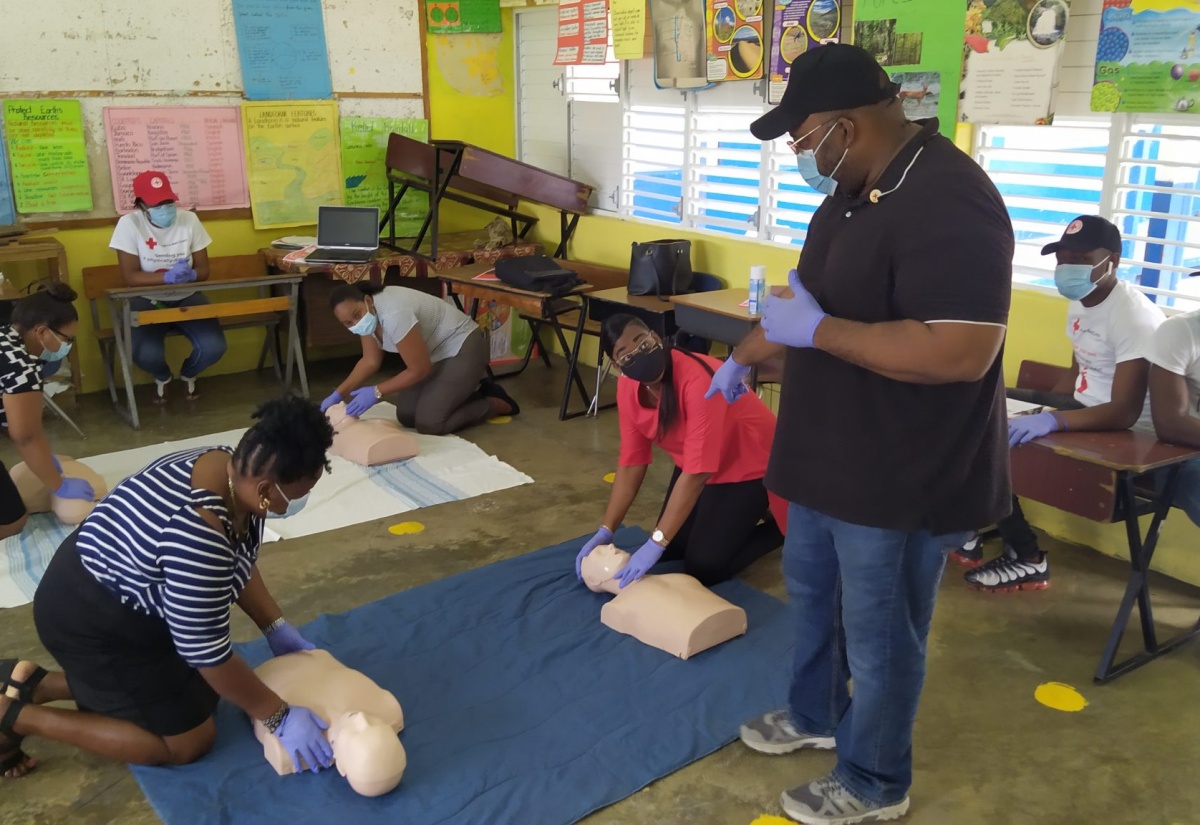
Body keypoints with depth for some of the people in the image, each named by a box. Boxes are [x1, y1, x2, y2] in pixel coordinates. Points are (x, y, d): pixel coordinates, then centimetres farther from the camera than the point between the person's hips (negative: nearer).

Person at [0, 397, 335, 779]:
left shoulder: (232, 469, -10)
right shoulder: (198, 532, -37)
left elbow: (237, 564, 8)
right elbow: (208, 654, -27)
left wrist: (277, 628, 5)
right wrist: (280, 716, -18)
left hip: (118, 595, 9)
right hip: (92, 621, -9)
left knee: (201, 689, 17)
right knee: (189, 742, 1)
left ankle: (33, 683, 19)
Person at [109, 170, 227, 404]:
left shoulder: (189, 220, -5)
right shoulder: (129, 224, -12)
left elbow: (203, 270, -1)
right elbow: (131, 277, -15)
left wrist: (190, 275, -27)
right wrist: (168, 277, -33)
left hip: (186, 298, 2)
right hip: (148, 301, -2)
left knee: (214, 347, -23)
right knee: (146, 354, -29)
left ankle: (188, 375, 16)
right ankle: (162, 378, 12)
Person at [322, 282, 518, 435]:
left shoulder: (393, 314, -34)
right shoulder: (365, 312, -7)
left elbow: (419, 369, -26)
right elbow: (370, 361, 3)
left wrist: (376, 392, -24)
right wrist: (339, 393, -5)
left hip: (463, 350, -9)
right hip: (434, 355, 9)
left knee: (428, 423, -14)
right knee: (406, 416, 5)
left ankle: (497, 403, 5)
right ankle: (468, 388, 20)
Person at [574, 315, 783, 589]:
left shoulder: (698, 380, -37)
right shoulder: (628, 387, -13)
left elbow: (696, 472, -37)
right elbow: (631, 463, -6)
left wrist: (655, 543, -37)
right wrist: (605, 531, -12)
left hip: (749, 465, -7)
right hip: (698, 466, 7)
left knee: (703, 567, -9)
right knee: (671, 547, 7)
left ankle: (780, 525, 13)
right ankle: (730, 513, 28)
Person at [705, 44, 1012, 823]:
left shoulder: (947, 205, -26)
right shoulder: (853, 190, 5)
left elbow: (960, 351, -34)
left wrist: (815, 331, -27)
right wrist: (745, 357, 26)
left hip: (901, 477, -9)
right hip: (832, 456, 10)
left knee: (878, 633, 9)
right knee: (812, 591, 25)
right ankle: (816, 714, 50)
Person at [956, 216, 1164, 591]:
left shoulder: (1134, 316, -21)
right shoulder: (1078, 303, 7)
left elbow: (1125, 413, -29)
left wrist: (1050, 421, -41)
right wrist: (1038, 410, 4)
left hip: (1124, 433, -9)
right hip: (1083, 406, 9)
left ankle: (1026, 559, -8)